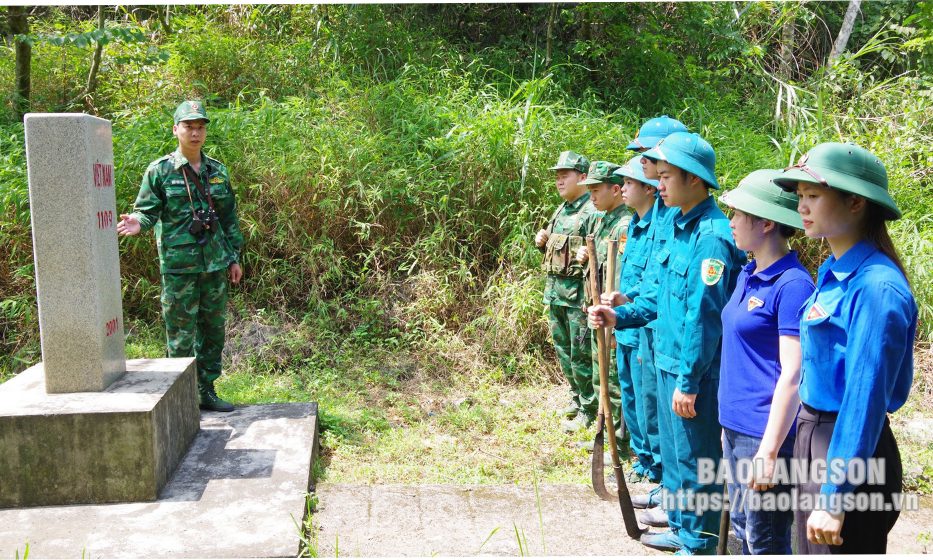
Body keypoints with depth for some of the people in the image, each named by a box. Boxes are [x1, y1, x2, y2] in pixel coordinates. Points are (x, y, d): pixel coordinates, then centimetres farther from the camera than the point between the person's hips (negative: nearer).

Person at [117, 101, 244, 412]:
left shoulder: (217, 170, 11)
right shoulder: (160, 171, -2)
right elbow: (147, 210, -3)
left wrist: (234, 257, 13)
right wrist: (138, 223, -26)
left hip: (215, 263, 5)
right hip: (179, 265, -5)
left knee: (214, 330, 11)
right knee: (181, 334, 0)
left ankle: (206, 391, 24)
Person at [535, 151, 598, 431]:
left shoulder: (593, 211, -13)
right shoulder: (561, 210, 15)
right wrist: (543, 242, 6)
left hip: (579, 292, -9)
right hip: (555, 290, 9)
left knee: (581, 355, -2)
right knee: (563, 350, 17)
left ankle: (588, 411, 10)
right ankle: (576, 398, 33)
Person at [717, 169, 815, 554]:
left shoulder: (792, 285, -18)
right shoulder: (748, 275, 9)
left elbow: (792, 375, -20)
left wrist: (769, 451, -20)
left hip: (766, 433, -9)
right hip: (736, 426, 9)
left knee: (766, 543, 6)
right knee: (743, 532, 21)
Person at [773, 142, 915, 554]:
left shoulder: (876, 288, -21)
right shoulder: (832, 272, 5)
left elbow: (866, 398, -23)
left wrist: (834, 497, -22)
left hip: (849, 450, -9)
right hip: (812, 437, 9)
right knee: (809, 549, 22)